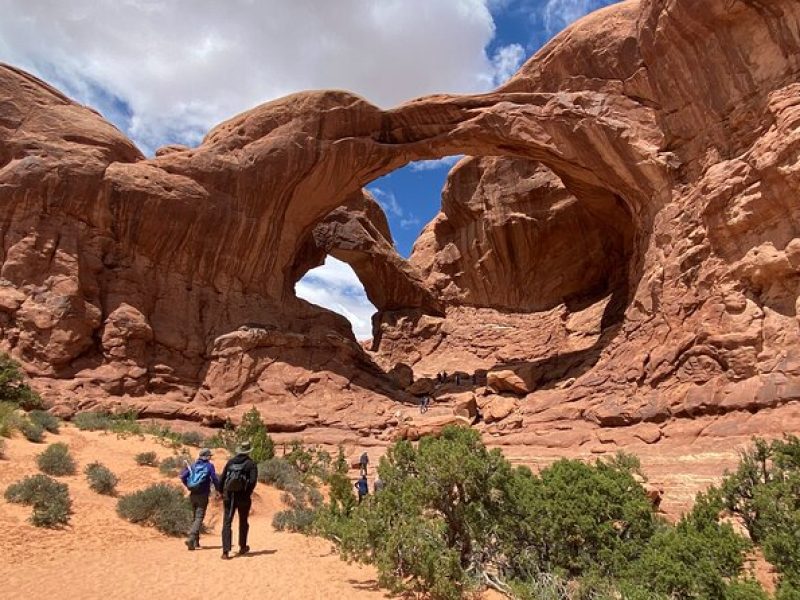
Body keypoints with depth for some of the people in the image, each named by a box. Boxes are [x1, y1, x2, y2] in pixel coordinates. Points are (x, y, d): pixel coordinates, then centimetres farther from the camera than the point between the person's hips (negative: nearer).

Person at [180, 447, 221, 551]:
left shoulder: (193, 465, 8)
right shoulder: (209, 465, -4)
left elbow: (183, 476, 1)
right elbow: (214, 479, -12)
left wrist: (188, 486, 16)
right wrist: (219, 490, 1)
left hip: (193, 495, 5)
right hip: (203, 495, -5)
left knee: (195, 517, 18)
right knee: (199, 518, -4)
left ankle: (196, 542, 21)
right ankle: (191, 539, -22)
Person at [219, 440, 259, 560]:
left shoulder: (230, 462, 6)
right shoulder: (251, 463, -4)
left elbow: (222, 478, 4)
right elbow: (253, 481, -15)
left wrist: (223, 492, 14)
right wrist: (248, 493, -1)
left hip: (229, 496, 2)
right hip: (243, 497, -1)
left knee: (227, 523, 3)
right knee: (243, 522, 17)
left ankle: (226, 551, -7)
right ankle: (243, 547, 30)